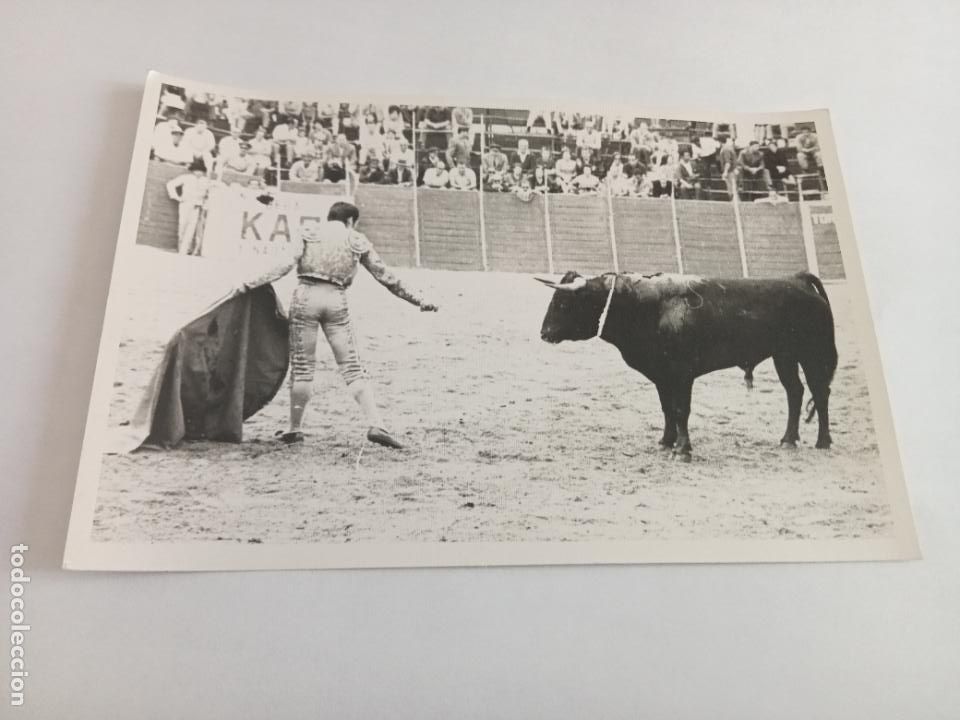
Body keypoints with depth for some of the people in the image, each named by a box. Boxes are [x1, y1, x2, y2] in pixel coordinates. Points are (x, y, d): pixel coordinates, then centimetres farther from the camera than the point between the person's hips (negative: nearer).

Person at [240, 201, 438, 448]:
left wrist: (252, 283, 1)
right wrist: (419, 300, 18)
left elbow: (287, 263, -2)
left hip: (306, 296, 0)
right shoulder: (357, 240, 13)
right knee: (352, 367, 2)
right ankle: (375, 424, -9)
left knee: (302, 366, 9)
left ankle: (295, 429, 14)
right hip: (337, 301, 0)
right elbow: (385, 276, 13)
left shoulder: (309, 231, 12)